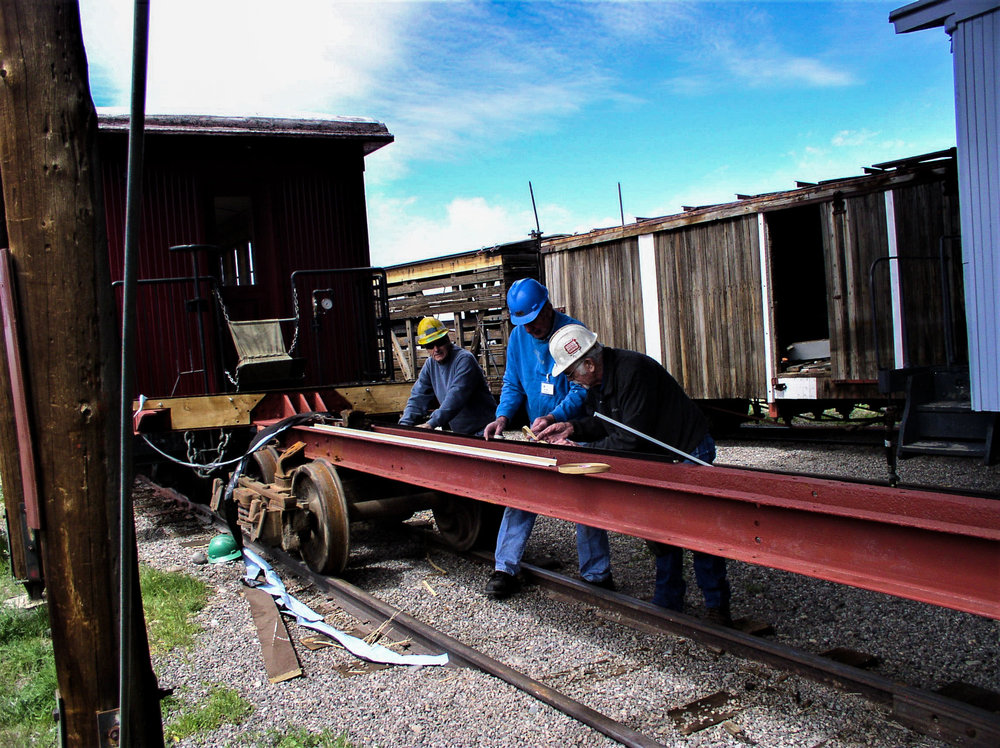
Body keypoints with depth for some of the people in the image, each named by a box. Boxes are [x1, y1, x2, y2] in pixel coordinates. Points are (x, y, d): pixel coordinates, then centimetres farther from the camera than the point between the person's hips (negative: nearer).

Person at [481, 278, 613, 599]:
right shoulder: (518, 336, 2)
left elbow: (582, 388, -18)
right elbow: (512, 383, 9)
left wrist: (554, 417, -32)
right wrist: (502, 417, -8)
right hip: (536, 434, 5)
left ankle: (597, 575, 12)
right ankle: (505, 569, 7)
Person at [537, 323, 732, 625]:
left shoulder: (633, 371, -31)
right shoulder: (598, 380, -2)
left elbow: (630, 439, -30)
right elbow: (603, 423, 10)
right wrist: (573, 427, -8)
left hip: (689, 454, -9)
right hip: (656, 459, 9)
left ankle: (717, 607, 11)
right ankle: (668, 602, 22)